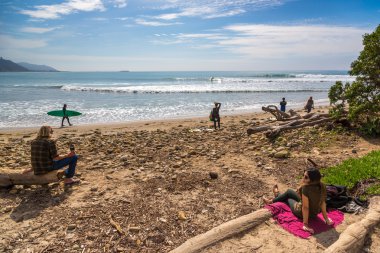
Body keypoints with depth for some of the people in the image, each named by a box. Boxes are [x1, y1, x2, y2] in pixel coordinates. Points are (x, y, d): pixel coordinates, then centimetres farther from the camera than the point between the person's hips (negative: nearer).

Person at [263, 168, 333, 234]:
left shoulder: (306, 188, -39)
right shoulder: (322, 186, -19)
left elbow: (305, 207, -32)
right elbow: (323, 202, -11)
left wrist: (305, 224, -23)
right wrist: (326, 218, 0)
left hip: (302, 213, -5)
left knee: (287, 198, 24)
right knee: (289, 191, 23)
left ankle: (272, 201, 55)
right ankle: (278, 195, 58)